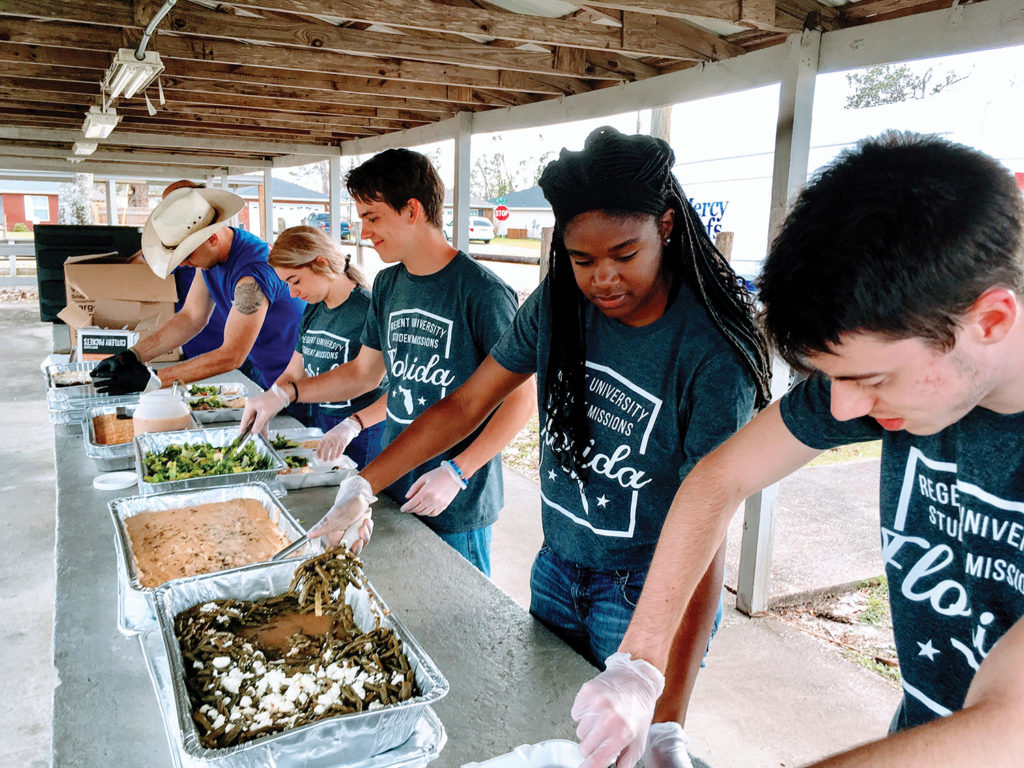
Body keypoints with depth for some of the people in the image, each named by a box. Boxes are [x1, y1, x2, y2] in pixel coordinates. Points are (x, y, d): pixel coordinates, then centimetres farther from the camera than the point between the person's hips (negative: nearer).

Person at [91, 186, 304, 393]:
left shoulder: (253, 272, -28)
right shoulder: (211, 252, -1)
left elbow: (231, 356, -27)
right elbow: (191, 318, 5)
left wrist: (154, 379, -25)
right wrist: (131, 356, -5)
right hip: (260, 373, 7)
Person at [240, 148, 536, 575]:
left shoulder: (482, 292, -17)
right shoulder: (387, 286, 7)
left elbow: (521, 396, -16)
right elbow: (364, 371, 18)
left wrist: (456, 473, -20)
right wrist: (284, 393, 8)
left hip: (458, 506, -6)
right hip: (392, 489, 7)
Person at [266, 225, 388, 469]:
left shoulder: (369, 309, -18)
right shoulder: (312, 311, 8)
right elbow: (293, 375, 16)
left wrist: (352, 425, -38)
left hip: (364, 439, -7)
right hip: (319, 429, 7)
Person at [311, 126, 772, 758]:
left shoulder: (711, 355, -24)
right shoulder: (558, 305, -8)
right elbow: (466, 404, -1)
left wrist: (672, 712, -33)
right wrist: (362, 487, -8)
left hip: (647, 597, -5)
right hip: (556, 571, 5)